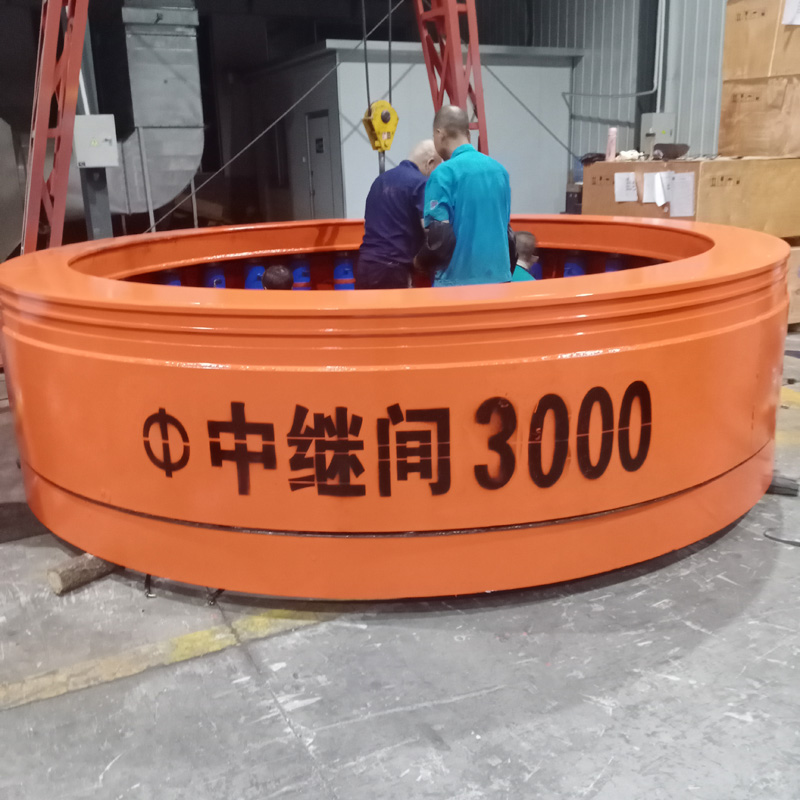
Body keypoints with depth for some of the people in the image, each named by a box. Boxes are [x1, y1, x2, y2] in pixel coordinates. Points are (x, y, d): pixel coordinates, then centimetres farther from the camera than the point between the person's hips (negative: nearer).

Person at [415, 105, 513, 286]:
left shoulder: (445, 173, -12)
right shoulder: (499, 170, 8)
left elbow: (438, 234, -17)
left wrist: (420, 261, 1)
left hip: (458, 279, -6)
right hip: (498, 276, 6)